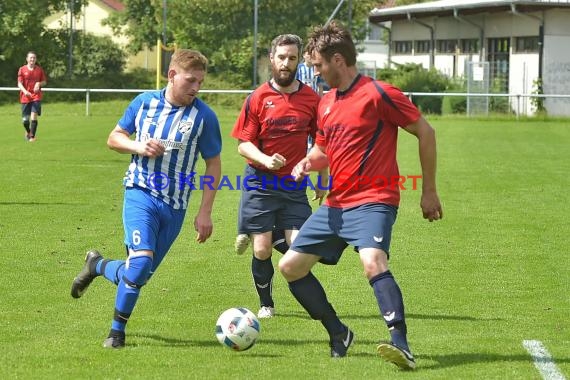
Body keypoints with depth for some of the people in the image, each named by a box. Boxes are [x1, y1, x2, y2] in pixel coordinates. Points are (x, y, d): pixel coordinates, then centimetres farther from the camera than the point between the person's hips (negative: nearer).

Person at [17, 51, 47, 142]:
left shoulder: (39, 70, 4)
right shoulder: (22, 69, 0)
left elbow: (45, 82, 13)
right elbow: (19, 83, -5)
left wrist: (39, 83, -10)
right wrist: (25, 91, -24)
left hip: (36, 96, 0)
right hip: (25, 97, 0)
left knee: (34, 116, -18)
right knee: (25, 120, 3)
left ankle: (32, 136, -11)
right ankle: (28, 131, 35)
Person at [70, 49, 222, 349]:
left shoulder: (204, 116, -4)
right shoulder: (144, 102, 1)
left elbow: (213, 164, 4)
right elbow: (114, 138, 13)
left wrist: (205, 212, 0)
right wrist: (138, 147, -9)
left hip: (175, 206, 2)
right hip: (140, 193, -1)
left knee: (139, 275, 5)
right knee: (141, 261, -22)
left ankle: (97, 265, 37)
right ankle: (117, 330, 0)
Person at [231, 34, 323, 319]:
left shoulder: (311, 99, 4)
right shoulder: (258, 98, -2)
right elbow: (243, 144, -3)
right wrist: (266, 160, -21)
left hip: (295, 185, 1)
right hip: (260, 183, -1)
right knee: (262, 250, -2)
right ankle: (265, 304, 20)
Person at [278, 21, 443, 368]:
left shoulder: (378, 94, -11)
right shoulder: (326, 103, 13)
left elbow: (425, 133, -6)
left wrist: (429, 192, -5)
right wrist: (308, 162, 2)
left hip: (373, 201, -9)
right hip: (335, 205, 9)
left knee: (373, 261, -33)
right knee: (291, 266, 7)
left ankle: (401, 345, -40)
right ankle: (338, 333, 19)